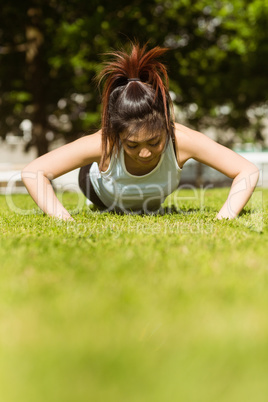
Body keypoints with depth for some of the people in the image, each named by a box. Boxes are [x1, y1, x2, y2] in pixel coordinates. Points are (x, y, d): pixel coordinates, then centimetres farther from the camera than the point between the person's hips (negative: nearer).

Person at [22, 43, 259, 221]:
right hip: (104, 192, -2)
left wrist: (225, 217, -52)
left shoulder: (182, 139, -46)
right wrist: (62, 217, -52)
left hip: (153, 200, 3)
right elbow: (32, 173, -41)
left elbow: (249, 172, -38)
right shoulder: (103, 144, -48)